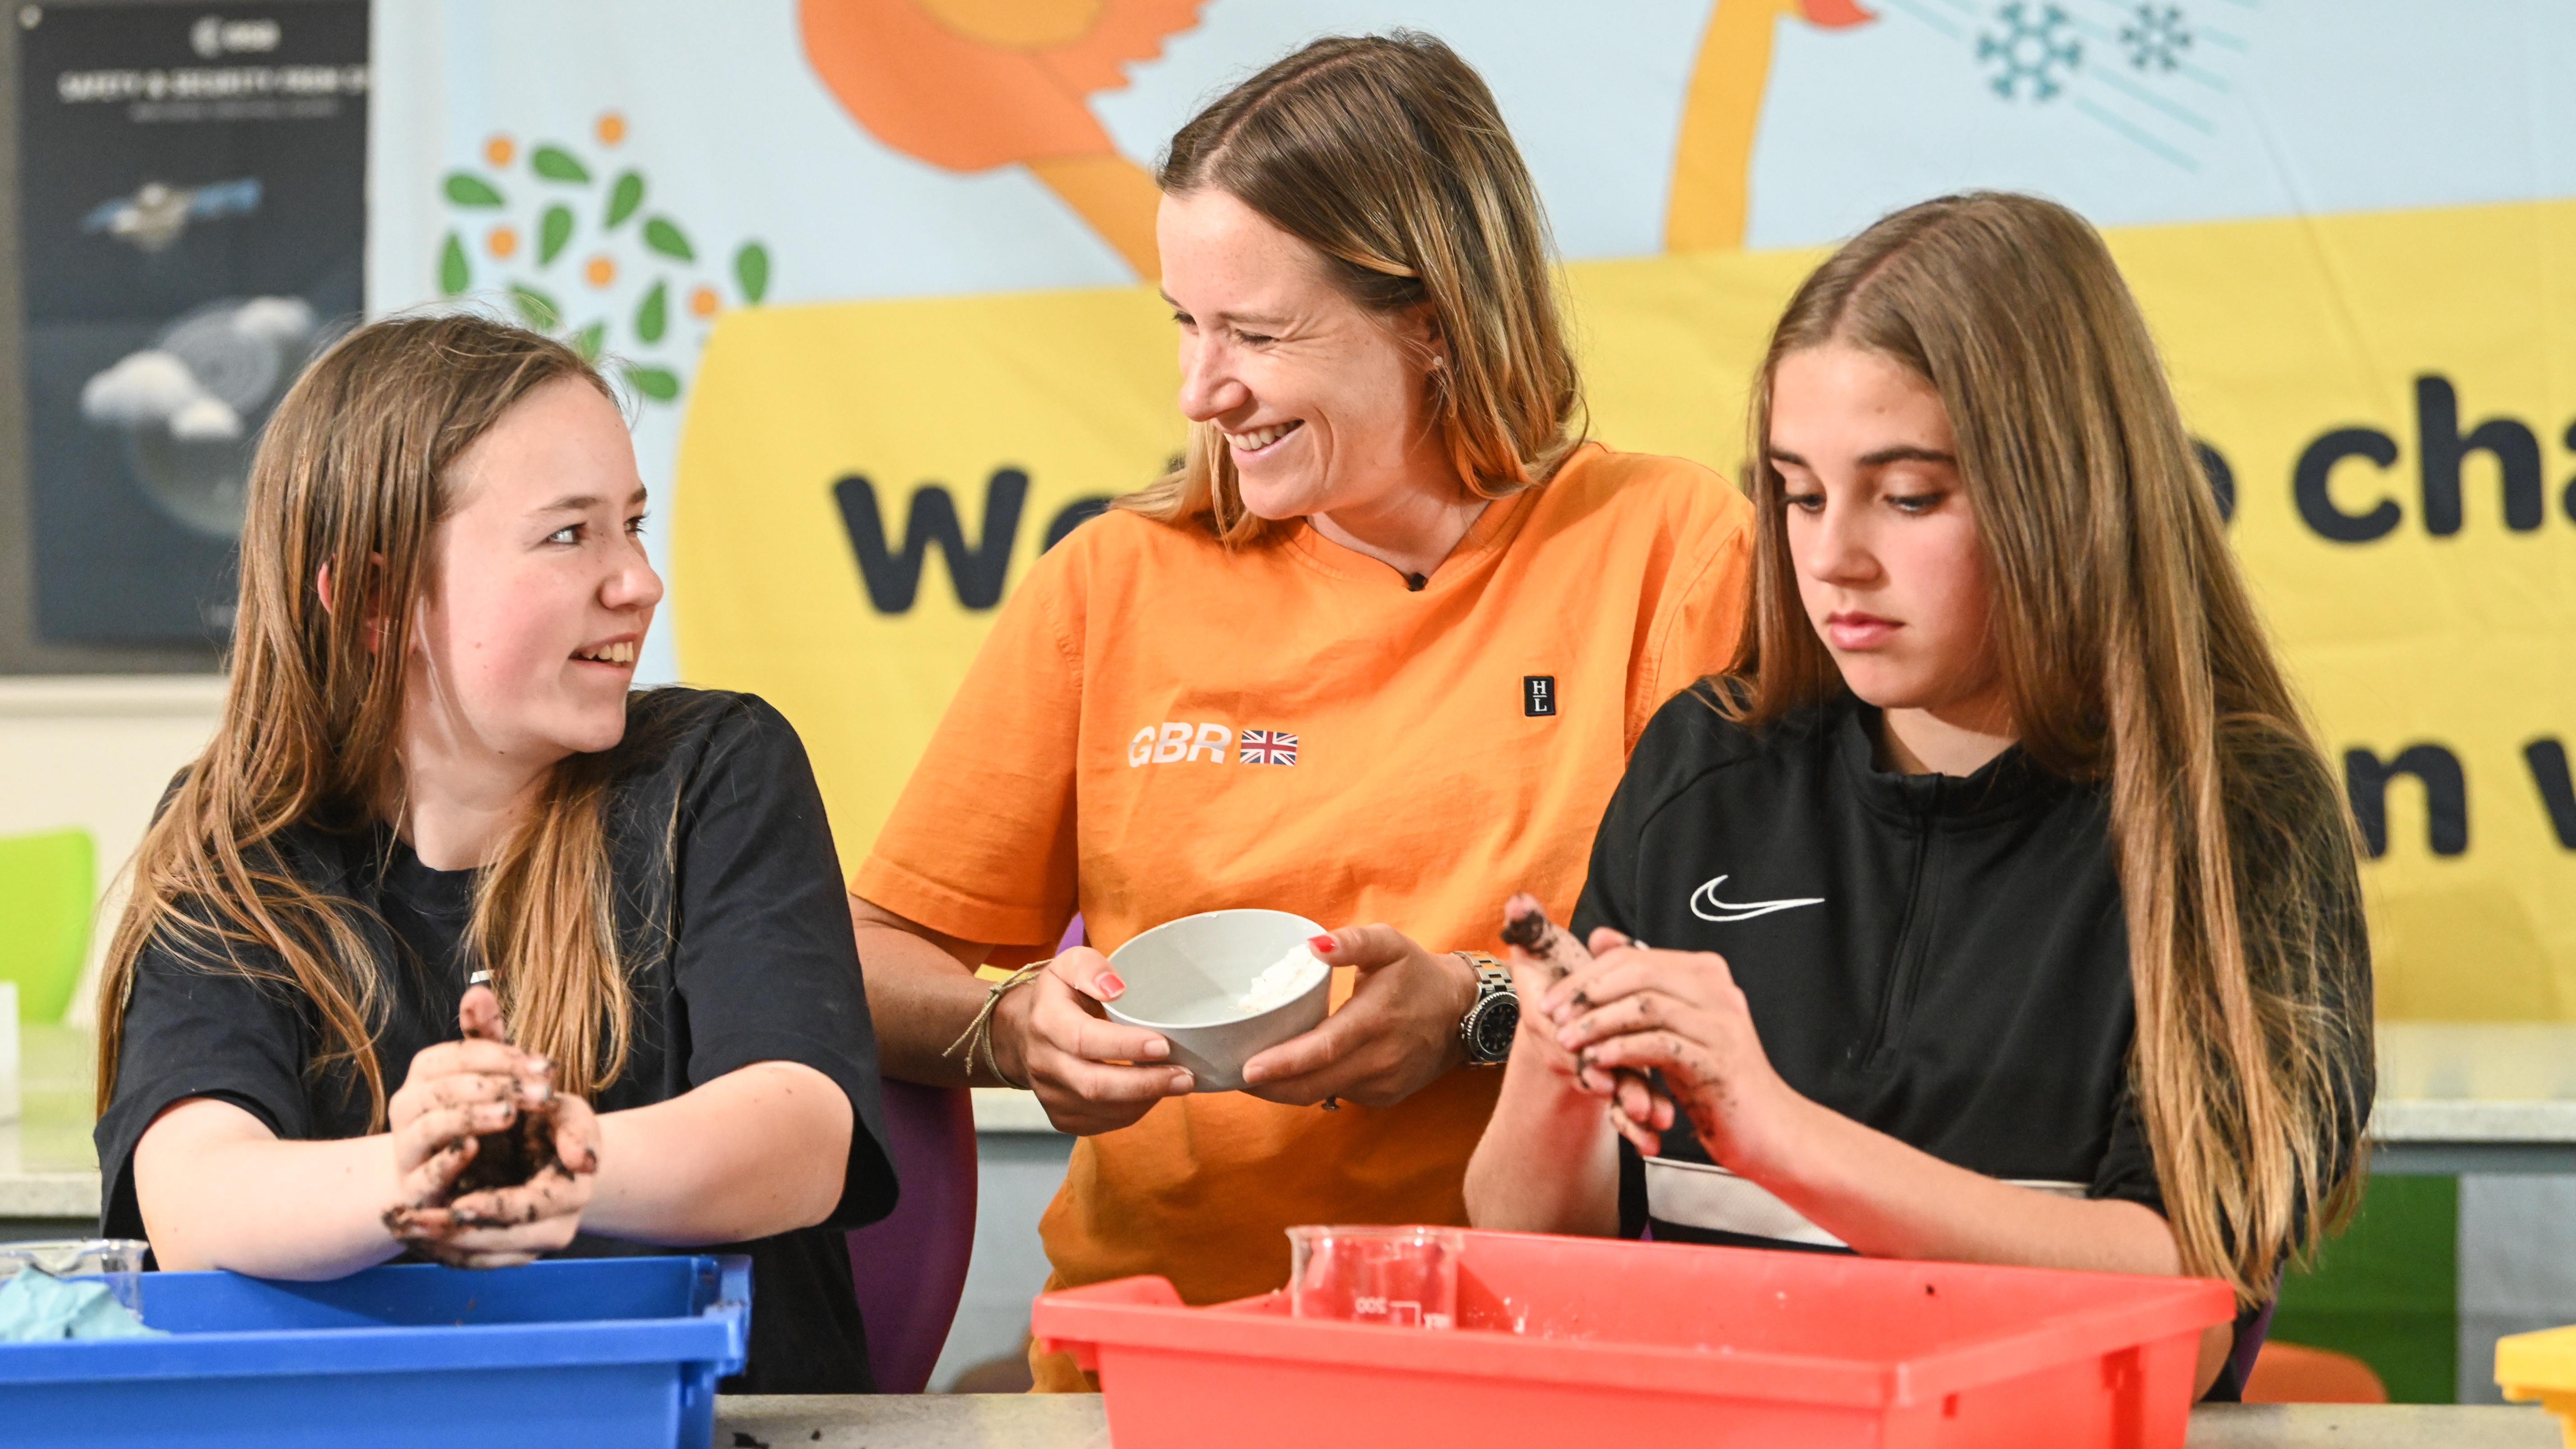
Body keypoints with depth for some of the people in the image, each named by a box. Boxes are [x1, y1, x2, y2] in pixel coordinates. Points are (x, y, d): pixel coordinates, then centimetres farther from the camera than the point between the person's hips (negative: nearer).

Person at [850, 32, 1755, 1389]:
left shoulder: (1672, 548, 3)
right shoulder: (1118, 580, 10)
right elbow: (877, 961, 11)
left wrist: (1484, 1013, -14)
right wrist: (1010, 1026, -9)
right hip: (1148, 1338, 3)